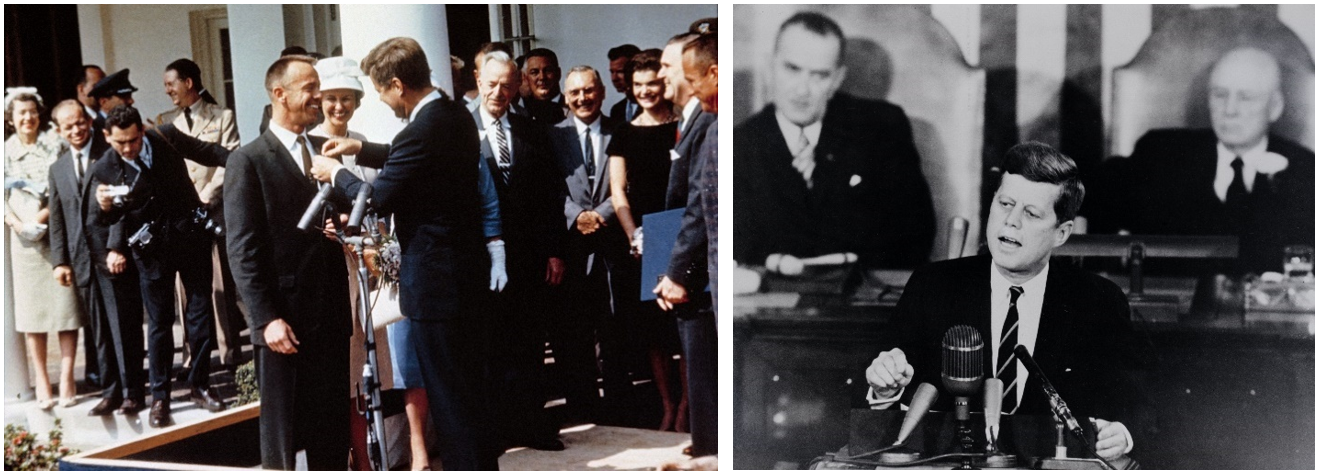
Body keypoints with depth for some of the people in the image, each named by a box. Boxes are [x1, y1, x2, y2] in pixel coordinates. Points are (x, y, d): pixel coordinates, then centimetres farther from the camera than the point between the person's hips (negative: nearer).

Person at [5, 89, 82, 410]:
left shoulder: (53, 145, 3)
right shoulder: (6, 151, 9)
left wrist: (44, 215, -14)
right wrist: (18, 223, -11)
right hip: (24, 238, 2)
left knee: (64, 304, -4)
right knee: (30, 310, 2)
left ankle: (66, 378, 1)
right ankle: (41, 381, 6)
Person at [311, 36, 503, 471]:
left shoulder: (421, 132, -23)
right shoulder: (457, 116, 6)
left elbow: (379, 198, -16)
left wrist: (336, 173, 0)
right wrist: (361, 150, 21)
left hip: (434, 279, -10)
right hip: (467, 266, 10)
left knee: (447, 390, 2)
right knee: (468, 380, 20)